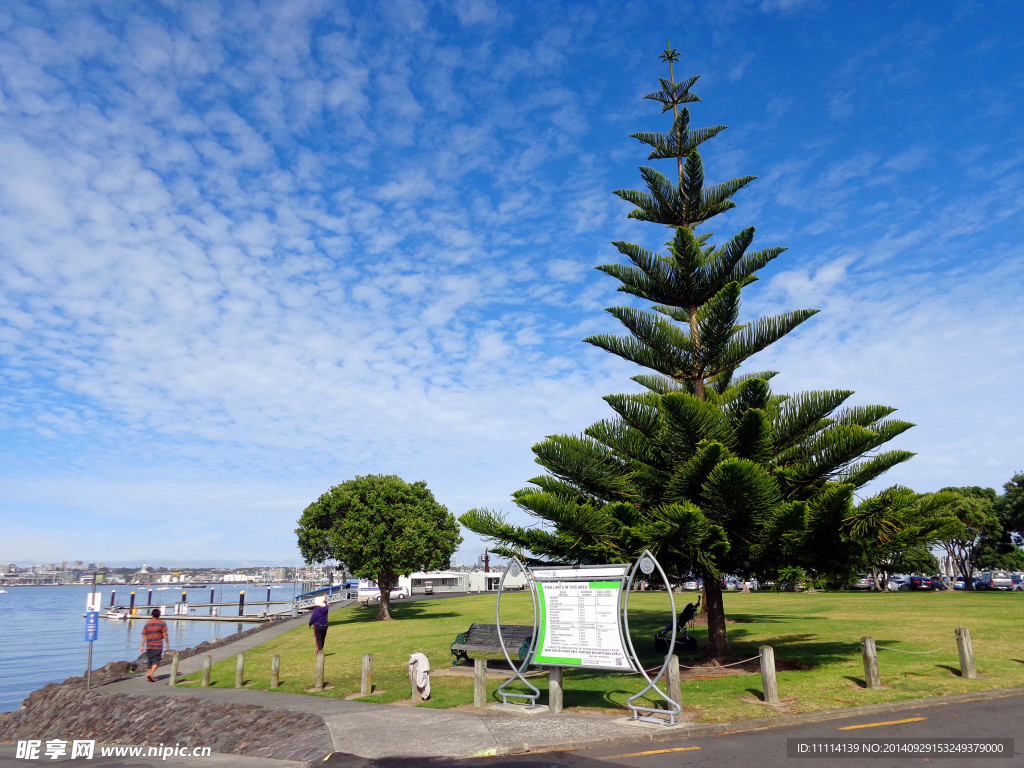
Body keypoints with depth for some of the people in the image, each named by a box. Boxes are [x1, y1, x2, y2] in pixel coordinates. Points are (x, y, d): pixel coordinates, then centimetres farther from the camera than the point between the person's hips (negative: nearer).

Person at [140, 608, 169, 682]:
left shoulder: (147, 623, 5)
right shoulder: (162, 623, -4)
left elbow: (144, 636, 4)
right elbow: (164, 634, -7)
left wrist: (142, 646, 10)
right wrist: (167, 643, 3)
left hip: (149, 646, 4)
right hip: (158, 646, -4)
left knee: (150, 660, 16)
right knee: (156, 661, -2)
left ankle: (149, 674, 20)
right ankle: (151, 674, -20)